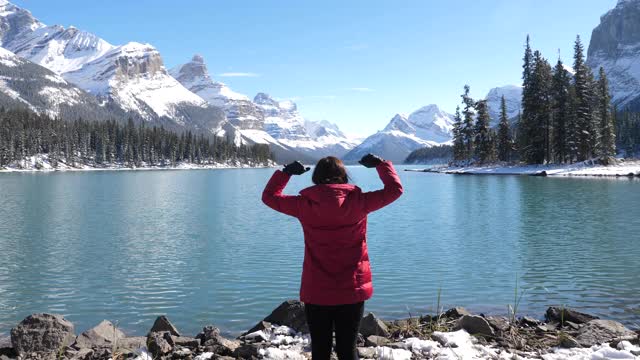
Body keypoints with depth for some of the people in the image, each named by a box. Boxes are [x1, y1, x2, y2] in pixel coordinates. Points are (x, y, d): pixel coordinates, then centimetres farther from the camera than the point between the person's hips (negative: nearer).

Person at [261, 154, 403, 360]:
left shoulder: (305, 205, -7)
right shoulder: (358, 202, -8)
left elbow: (269, 196, 9)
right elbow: (395, 189, 5)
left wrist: (286, 172, 17)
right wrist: (380, 164, 16)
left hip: (316, 293, 0)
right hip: (352, 291, 0)